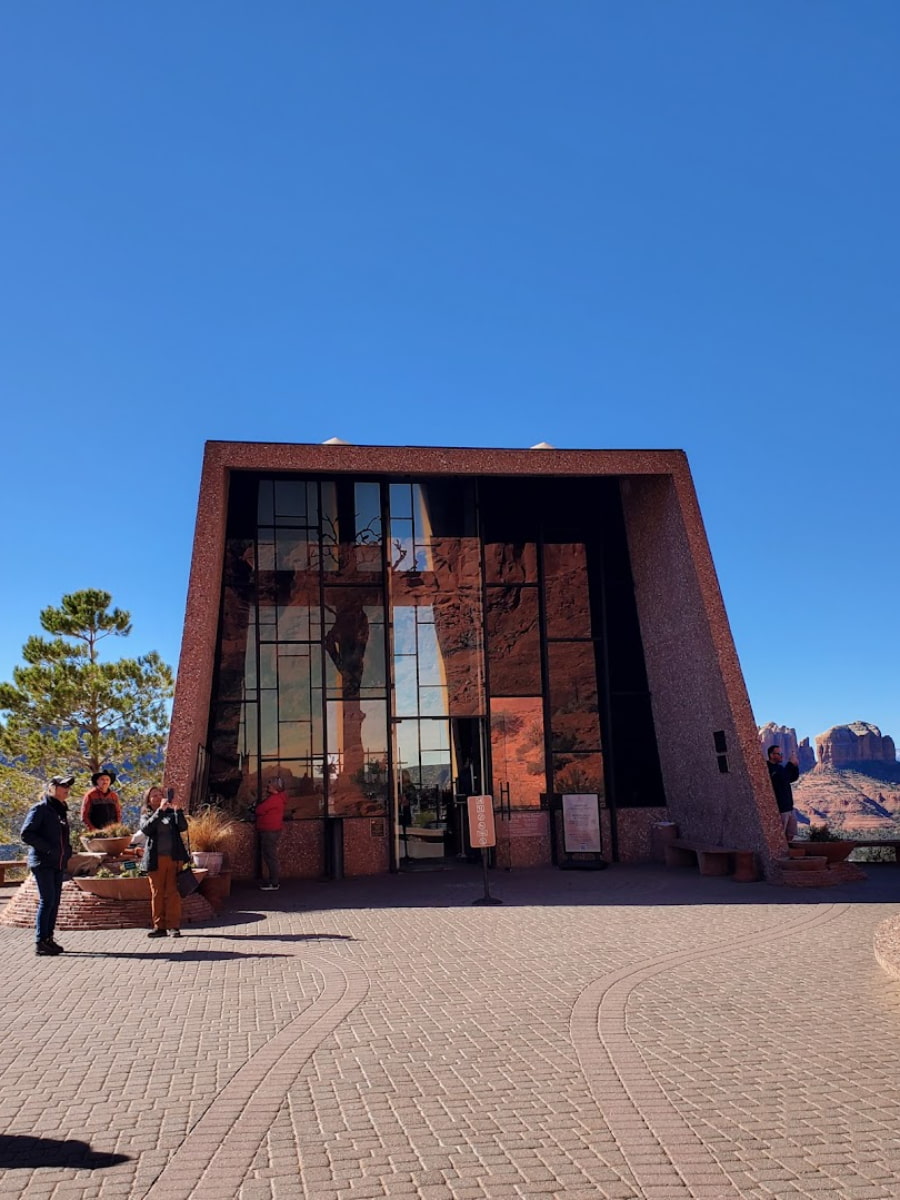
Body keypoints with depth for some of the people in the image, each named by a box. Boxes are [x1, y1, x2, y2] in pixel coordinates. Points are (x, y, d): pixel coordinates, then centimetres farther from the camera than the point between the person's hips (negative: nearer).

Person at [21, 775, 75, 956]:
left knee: (55, 901, 8)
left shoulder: (61, 811, 16)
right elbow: (25, 834, -14)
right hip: (42, 862, -8)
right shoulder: (40, 809, -8)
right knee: (47, 900, -10)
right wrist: (48, 849, -18)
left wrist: (67, 850, 10)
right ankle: (40, 942, -6)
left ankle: (48, 938, 15)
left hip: (58, 864, 8)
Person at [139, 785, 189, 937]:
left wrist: (178, 809, -17)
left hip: (174, 858, 0)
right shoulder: (146, 816, 12)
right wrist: (160, 810, -19)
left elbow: (183, 827, -3)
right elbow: (146, 829, -11)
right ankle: (159, 926, 8)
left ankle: (174, 926, -1)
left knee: (173, 893, -3)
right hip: (156, 860, 0)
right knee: (157, 893, 2)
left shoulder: (172, 813, 14)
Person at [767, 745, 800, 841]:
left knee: (790, 835, 12)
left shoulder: (780, 767, 16)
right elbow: (781, 778, -27)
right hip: (780, 810, -9)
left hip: (789, 808, 9)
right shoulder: (768, 769, -13)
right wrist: (791, 764, -22)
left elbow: (794, 778, 19)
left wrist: (795, 765, 2)